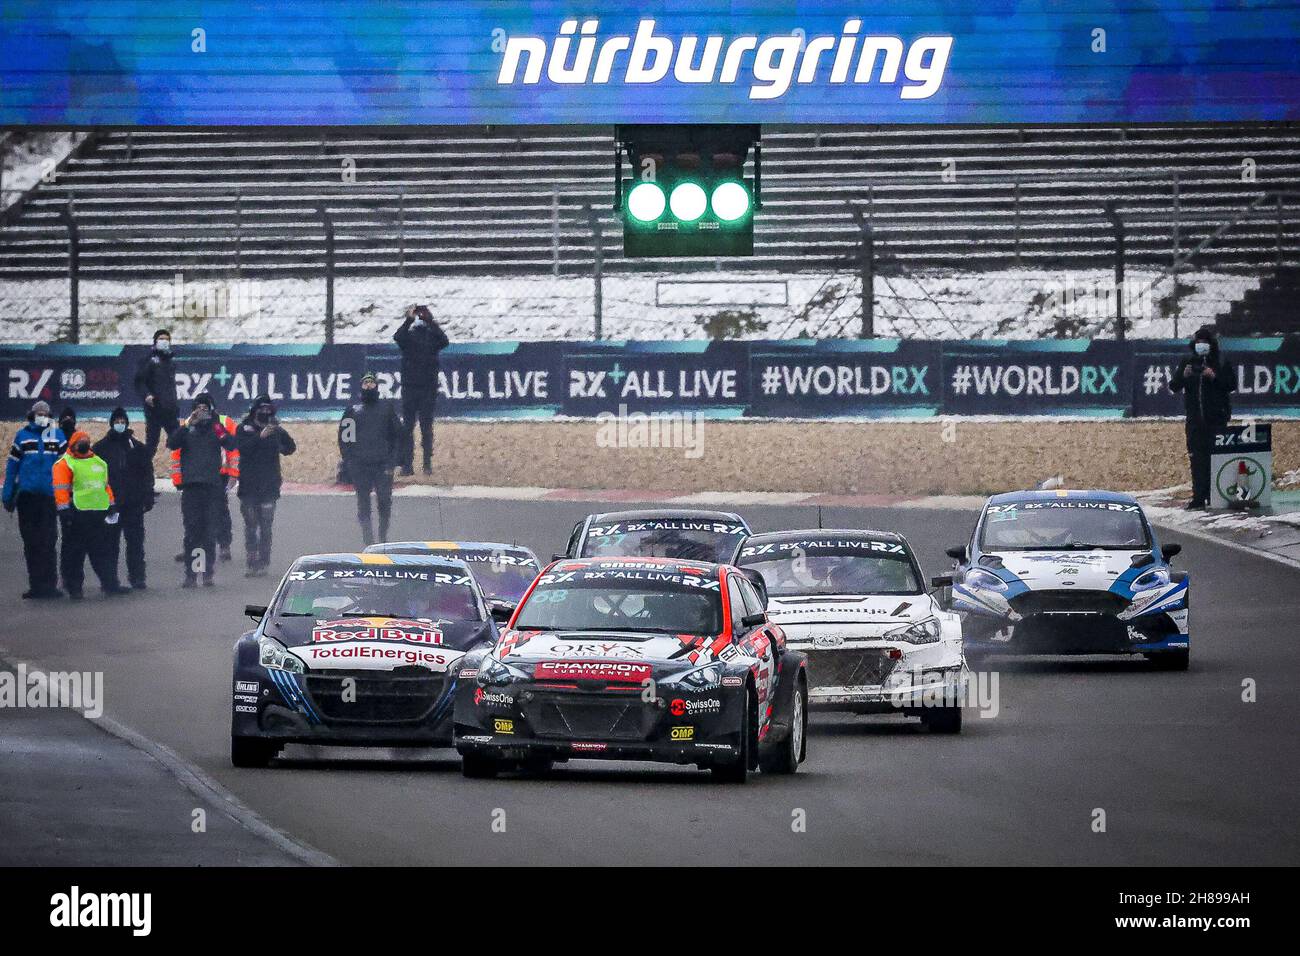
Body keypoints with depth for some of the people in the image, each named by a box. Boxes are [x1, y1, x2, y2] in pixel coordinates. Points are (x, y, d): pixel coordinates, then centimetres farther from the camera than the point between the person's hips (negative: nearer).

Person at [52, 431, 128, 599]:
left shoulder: (99, 462, 18)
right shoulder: (65, 464, -3)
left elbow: (106, 485, 25)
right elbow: (61, 490, -9)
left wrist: (111, 506, 21)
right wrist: (64, 512, -16)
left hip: (99, 512, 6)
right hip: (78, 514, -6)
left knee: (104, 551, 7)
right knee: (75, 553, -1)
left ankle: (110, 584, 10)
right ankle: (73, 587, 4)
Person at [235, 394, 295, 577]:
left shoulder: (274, 430, 8)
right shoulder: (245, 428, 3)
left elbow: (290, 449, -1)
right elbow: (242, 446, -14)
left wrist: (281, 431, -17)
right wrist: (260, 436, -26)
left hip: (269, 486, 1)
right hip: (248, 485, -1)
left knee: (266, 527, -1)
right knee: (250, 526, 1)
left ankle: (263, 564, 2)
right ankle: (252, 563, 2)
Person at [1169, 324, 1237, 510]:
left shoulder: (1222, 363, 3)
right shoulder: (1188, 362, 10)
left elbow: (1232, 386, -4)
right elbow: (1173, 387, 5)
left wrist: (1215, 377, -17)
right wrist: (1183, 376, -14)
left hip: (1217, 418, -3)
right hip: (1195, 418, 3)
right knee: (1197, 459, -1)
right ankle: (1199, 496, -1)